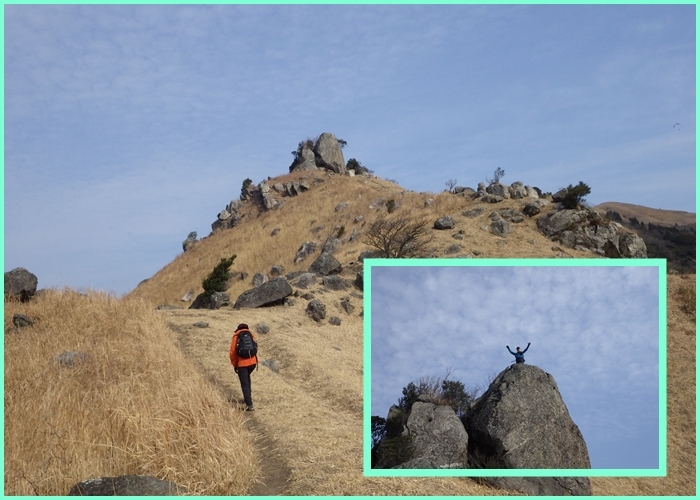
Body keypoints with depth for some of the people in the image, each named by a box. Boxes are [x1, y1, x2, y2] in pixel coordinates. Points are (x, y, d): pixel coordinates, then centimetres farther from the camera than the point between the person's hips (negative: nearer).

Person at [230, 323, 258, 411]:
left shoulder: (236, 336, 1)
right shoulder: (251, 334, 9)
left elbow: (232, 352, -2)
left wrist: (234, 365, 9)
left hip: (242, 363, -4)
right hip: (252, 362, 4)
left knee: (244, 384, 3)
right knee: (247, 377, 31)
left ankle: (249, 405, -2)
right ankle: (248, 396, 34)